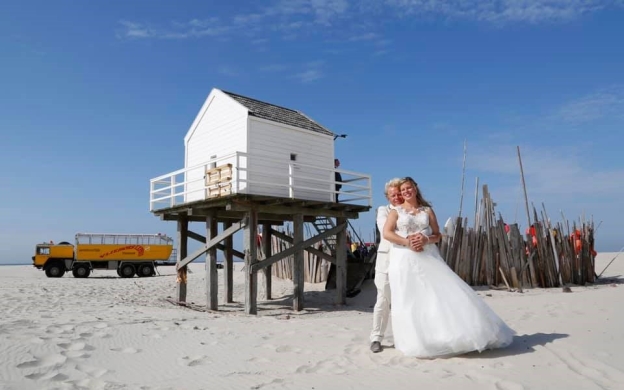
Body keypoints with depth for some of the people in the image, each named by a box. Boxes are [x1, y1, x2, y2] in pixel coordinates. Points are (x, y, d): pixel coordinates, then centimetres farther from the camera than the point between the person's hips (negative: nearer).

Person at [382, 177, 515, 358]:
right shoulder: (396, 211, 7)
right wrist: (407, 243, -14)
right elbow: (386, 233, -5)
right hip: (404, 259, -2)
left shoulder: (427, 210, 14)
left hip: (428, 257, 2)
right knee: (409, 300, -3)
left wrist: (426, 240, -11)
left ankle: (451, 335, 5)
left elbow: (437, 235, 10)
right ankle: (416, 341, 5)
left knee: (441, 294, -5)